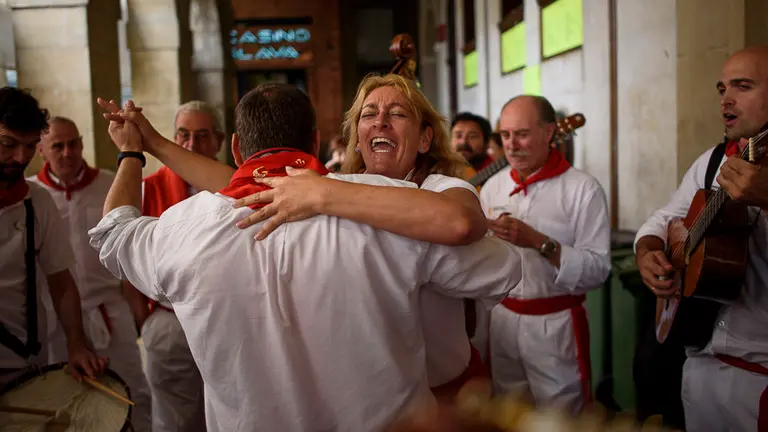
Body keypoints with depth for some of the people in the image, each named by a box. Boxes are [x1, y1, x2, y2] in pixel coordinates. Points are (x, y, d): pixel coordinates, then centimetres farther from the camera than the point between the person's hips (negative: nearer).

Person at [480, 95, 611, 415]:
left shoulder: (583, 189, -11)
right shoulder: (492, 186, 5)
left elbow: (598, 270, -18)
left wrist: (539, 243, -27)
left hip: (555, 326, -4)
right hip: (501, 321, 5)